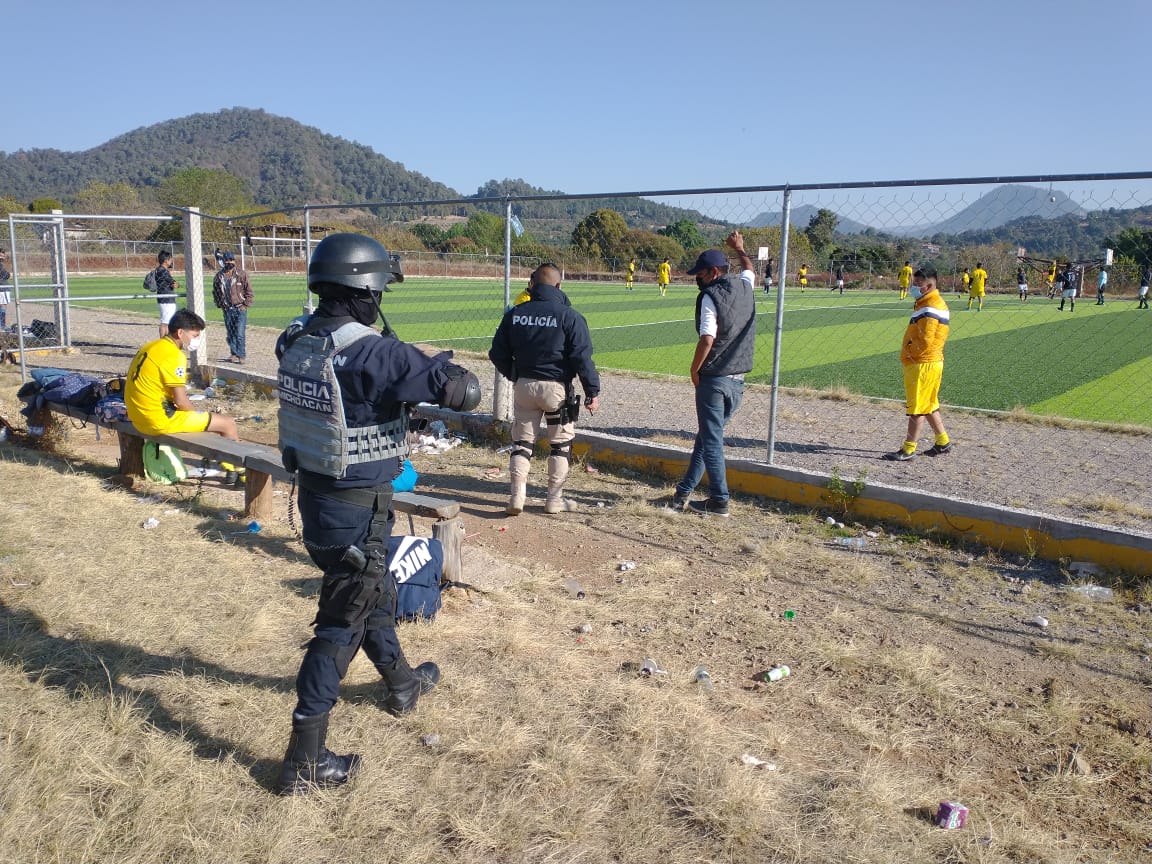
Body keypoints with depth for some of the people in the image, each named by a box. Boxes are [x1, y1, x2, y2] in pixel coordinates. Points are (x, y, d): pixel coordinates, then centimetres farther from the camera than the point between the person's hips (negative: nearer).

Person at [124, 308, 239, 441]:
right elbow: (181, 401, -20)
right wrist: (197, 416, 0)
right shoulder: (174, 355, -18)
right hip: (161, 420, -10)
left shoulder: (152, 347, 10)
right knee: (228, 423, -5)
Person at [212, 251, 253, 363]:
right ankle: (234, 354, 20)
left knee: (240, 334, -9)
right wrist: (220, 305, 9)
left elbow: (249, 292, 0)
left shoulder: (241, 274, -3)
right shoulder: (219, 276, 5)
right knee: (230, 334, 9)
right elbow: (215, 292, 18)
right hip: (227, 309, 4)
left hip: (240, 309, -3)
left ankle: (241, 356, -4)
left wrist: (245, 305, -5)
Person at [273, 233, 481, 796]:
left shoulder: (296, 341, -2)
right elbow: (463, 391, -21)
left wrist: (408, 370, 9)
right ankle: (304, 763, 15)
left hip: (313, 492, 8)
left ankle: (401, 684, 51)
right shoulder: (372, 353, -26)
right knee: (342, 625, 4)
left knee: (374, 592, 27)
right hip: (355, 508, -8)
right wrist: (442, 368, 1)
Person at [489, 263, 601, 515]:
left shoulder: (514, 314, 2)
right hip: (556, 387, -3)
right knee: (561, 443, 11)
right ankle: (554, 499, 14)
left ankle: (517, 497, 6)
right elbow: (582, 357, -13)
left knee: (522, 442, 12)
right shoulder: (569, 316, -10)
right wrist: (592, 391, -7)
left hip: (523, 385, 3)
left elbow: (497, 354, 7)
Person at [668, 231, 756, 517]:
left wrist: (694, 370, -8)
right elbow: (749, 269, 32)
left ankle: (719, 501, 3)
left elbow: (707, 339, -22)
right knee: (707, 436, 15)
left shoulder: (710, 296, -13)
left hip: (714, 380, -7)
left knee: (711, 440, 1)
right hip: (738, 382, 7)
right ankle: (683, 492, 22)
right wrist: (740, 249, 49)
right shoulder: (745, 287, 7)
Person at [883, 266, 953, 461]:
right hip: (929, 362, 10)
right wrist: (909, 352, 11)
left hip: (922, 364, -10)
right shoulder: (926, 303, 16)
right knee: (929, 405, 18)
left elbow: (925, 340, -22)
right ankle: (943, 442, 27)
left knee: (916, 408, -4)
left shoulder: (930, 307, -17)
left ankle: (908, 450, 1)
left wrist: (909, 354, -8)